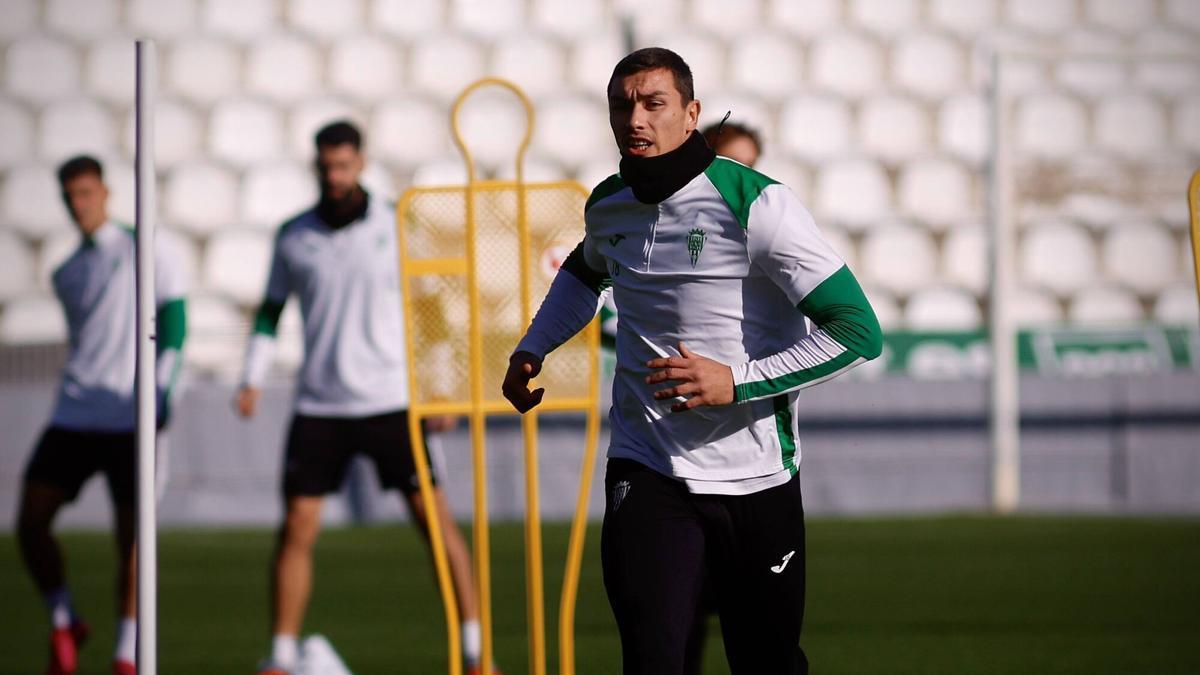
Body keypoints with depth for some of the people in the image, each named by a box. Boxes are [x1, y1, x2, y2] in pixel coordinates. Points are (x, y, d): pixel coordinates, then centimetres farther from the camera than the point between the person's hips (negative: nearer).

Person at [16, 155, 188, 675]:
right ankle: (63, 623, 13)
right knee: (31, 522, -6)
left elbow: (173, 319, -4)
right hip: (75, 416, 5)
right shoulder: (67, 274, 18)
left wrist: (159, 389, -12)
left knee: (132, 537, -6)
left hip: (131, 421, -5)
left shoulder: (143, 250, 1)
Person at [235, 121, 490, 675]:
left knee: (434, 517, -5)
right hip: (318, 405, 2)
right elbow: (271, 309, 15)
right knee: (296, 527, -3)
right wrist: (253, 378, 4)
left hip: (391, 400, -2)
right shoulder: (294, 236, 4)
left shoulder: (396, 228, -1)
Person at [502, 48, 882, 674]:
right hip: (646, 475, 3)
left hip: (757, 481, -3)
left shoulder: (755, 203, -12)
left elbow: (858, 330, -17)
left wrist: (736, 382, -21)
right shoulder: (607, 206, 6)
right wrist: (530, 350, 22)